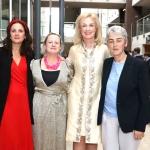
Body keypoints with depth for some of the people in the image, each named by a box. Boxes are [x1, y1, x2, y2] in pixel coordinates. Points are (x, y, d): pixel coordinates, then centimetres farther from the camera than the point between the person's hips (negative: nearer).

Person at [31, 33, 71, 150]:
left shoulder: (66, 65, 0)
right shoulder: (34, 64, 1)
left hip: (60, 107, 0)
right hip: (39, 107, 0)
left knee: (58, 139, 9)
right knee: (40, 138, 9)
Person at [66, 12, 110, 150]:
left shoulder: (104, 49, -2)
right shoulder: (74, 49, 1)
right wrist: (69, 88, 4)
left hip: (95, 99, 0)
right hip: (77, 98, 1)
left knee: (93, 138, 8)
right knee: (78, 138, 5)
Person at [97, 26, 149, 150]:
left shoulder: (139, 65, -11)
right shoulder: (106, 63, 2)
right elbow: (102, 91, 8)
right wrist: (99, 116, 7)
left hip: (129, 120, -3)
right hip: (107, 118, 4)